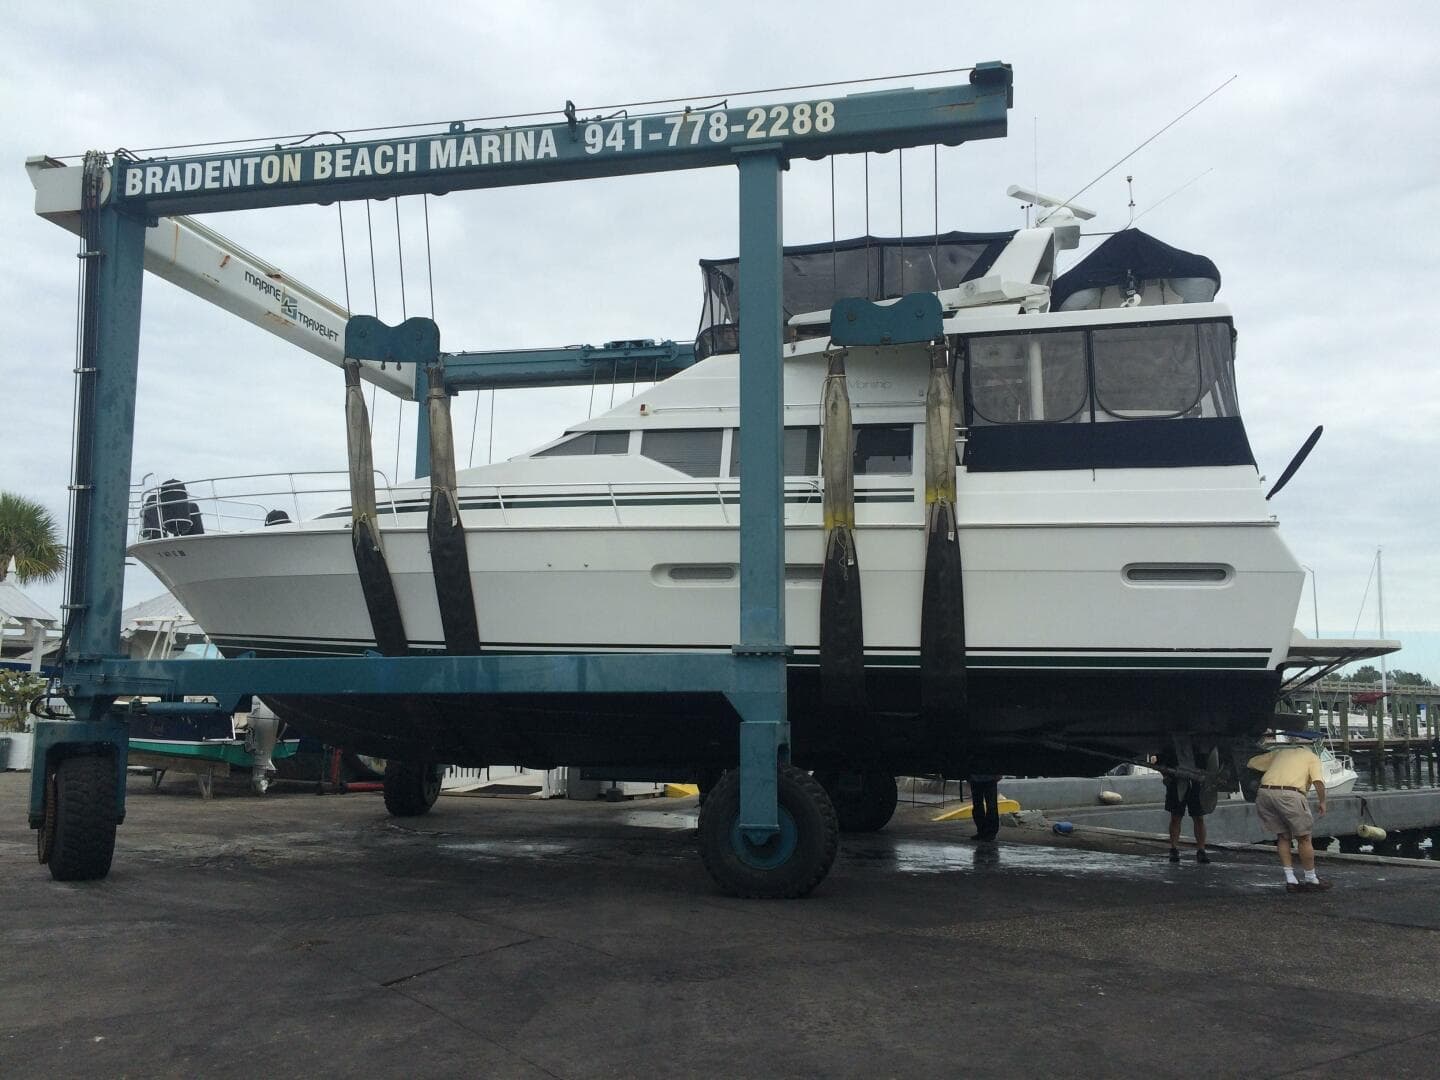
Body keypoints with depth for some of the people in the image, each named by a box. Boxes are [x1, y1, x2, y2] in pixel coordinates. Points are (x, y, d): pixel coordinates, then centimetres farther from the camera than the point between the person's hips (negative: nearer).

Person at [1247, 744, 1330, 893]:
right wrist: (1321, 802, 16)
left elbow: (1252, 763, 33)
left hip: (1265, 792, 4)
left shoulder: (1279, 752, 32)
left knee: (1282, 837, 18)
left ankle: (1290, 880, 16)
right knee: (1303, 838, 12)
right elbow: (1318, 781, 3)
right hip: (1289, 794, -4)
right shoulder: (1312, 757, 21)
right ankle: (1311, 881, 21)